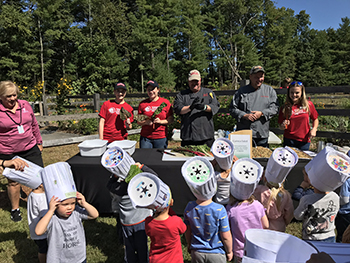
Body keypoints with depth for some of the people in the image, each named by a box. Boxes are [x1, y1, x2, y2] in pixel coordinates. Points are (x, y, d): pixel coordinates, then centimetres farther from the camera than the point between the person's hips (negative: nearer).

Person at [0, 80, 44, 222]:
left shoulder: (25, 105, 2)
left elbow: (34, 125, 13)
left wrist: (39, 142, 17)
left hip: (31, 149, 3)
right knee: (14, 182, 12)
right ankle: (15, 209, 33)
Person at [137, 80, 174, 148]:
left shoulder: (165, 102, 3)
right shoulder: (142, 104, 6)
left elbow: (171, 119, 2)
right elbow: (138, 122, 9)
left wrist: (160, 121, -14)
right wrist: (145, 122, -11)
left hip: (161, 138, -1)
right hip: (145, 138, 1)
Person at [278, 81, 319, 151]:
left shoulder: (309, 105, 0)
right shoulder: (285, 108, -2)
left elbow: (315, 119, 13)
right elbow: (281, 127, 2)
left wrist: (314, 129, -4)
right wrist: (283, 126, -19)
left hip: (304, 140, 1)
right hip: (289, 140, -1)